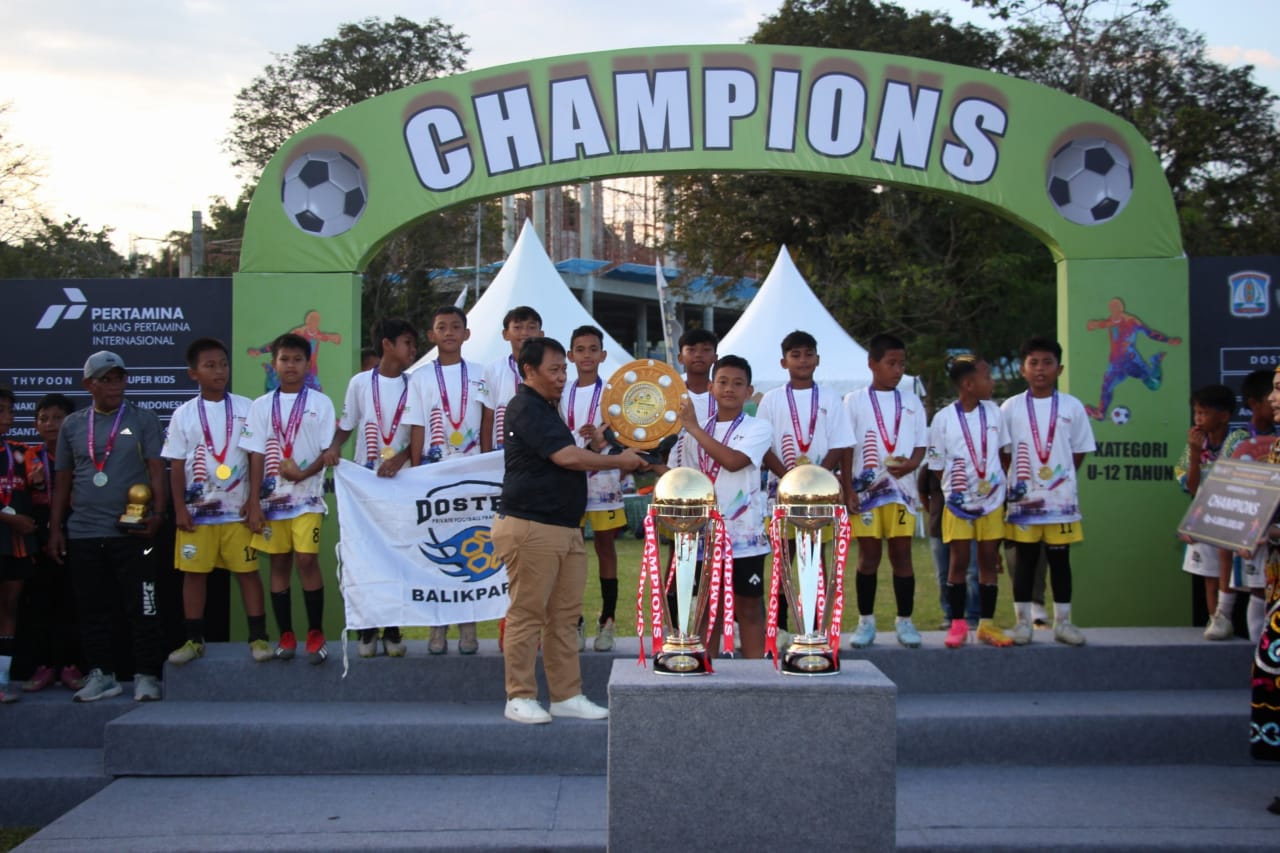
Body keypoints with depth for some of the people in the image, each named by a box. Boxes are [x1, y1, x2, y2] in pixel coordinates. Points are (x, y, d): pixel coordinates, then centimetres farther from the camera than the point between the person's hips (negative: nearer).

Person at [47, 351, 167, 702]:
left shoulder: (143, 420, 2)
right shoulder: (72, 425, 11)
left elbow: (157, 472, -3)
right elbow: (62, 481, 13)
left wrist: (158, 513, -16)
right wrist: (55, 529, 9)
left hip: (132, 532, -3)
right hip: (82, 533, 3)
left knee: (142, 608, -2)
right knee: (93, 610, 9)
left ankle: (147, 676, 6)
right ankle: (100, 675, 19)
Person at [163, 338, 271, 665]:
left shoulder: (245, 408, 1)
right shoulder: (184, 414, 2)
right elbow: (176, 465, 3)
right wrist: (180, 509, -3)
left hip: (237, 509, -1)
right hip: (197, 510, 1)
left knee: (248, 571, 0)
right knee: (194, 573, 6)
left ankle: (258, 638, 6)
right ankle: (194, 640, 16)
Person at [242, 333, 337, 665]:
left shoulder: (320, 403, 3)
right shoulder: (262, 405, 7)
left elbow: (328, 451, -1)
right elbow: (256, 456, 4)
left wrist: (303, 473, -18)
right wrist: (254, 503, -2)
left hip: (307, 496, -2)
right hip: (272, 497, 2)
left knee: (307, 560, -10)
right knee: (279, 563, 5)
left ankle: (315, 633, 0)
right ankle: (285, 635, 13)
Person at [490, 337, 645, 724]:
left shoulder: (544, 409, 20)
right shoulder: (526, 409, -12)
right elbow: (567, 457, -19)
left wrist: (596, 447, 11)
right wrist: (619, 461, -8)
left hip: (565, 528, 10)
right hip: (531, 528, -10)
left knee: (565, 616, 9)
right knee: (528, 614, -4)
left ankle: (566, 695, 14)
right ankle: (520, 698, 3)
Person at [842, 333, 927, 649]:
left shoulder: (911, 401, 10)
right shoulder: (855, 401, 2)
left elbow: (921, 444, 11)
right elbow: (847, 449, 0)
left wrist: (912, 463, -11)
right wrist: (848, 490, -7)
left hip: (902, 488, 2)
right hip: (866, 489, -2)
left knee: (901, 553, 3)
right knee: (868, 556, 2)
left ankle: (904, 620, 12)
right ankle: (866, 621, 11)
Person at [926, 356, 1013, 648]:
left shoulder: (993, 412, 1)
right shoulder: (943, 418, -9)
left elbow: (1001, 451, 12)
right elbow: (937, 465, -2)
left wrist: (1002, 484, 7)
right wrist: (952, 489, -5)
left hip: (993, 500, 3)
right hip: (959, 503, -3)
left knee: (989, 560, 7)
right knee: (959, 562, 1)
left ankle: (987, 624, 16)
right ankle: (957, 624, 12)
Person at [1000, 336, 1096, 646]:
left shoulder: (1072, 406, 2)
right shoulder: (1011, 407, 0)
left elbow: (1079, 451, 9)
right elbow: (1002, 452, 4)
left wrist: (1060, 477, 1)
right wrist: (1015, 481, -5)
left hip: (1061, 498, 1)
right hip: (1023, 498, -1)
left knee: (1060, 557, 7)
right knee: (1025, 557, 5)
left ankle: (1063, 621, 15)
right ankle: (1022, 621, 12)